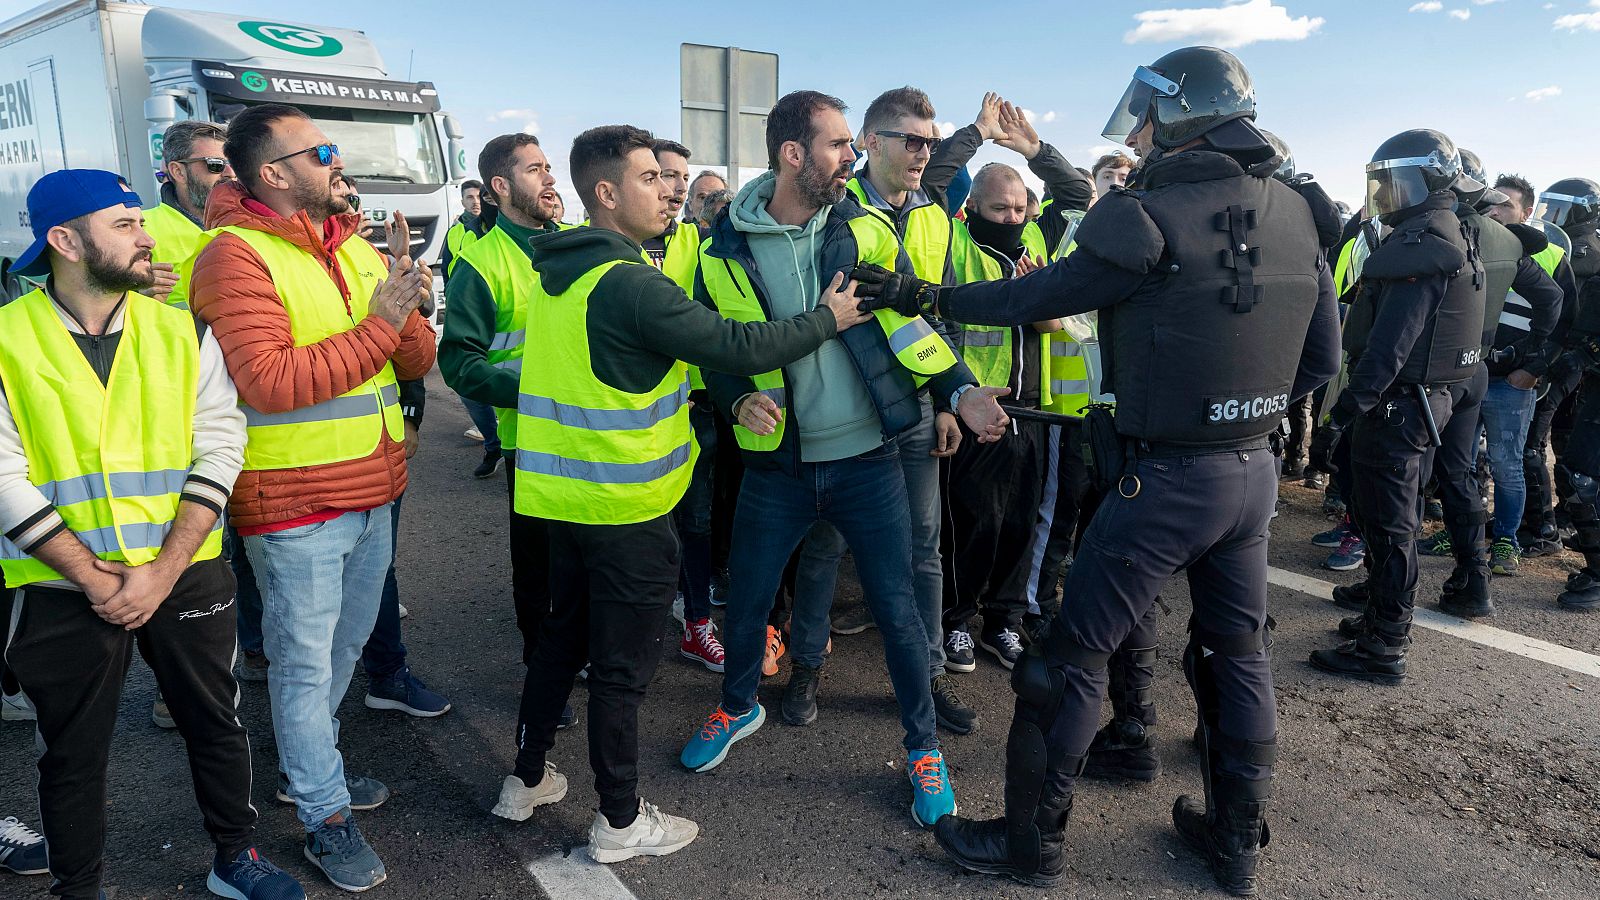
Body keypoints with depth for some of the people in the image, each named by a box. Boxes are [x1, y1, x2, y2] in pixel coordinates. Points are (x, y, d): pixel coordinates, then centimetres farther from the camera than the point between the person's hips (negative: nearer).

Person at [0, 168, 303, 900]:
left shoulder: (183, 331, 1)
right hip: (63, 594, -2)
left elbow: (219, 449, -5)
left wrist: (160, 573, -12)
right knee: (73, 754, 13)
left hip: (185, 578, 2)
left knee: (216, 724, 15)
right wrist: (94, 578, -14)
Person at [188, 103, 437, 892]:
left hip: (371, 492, 8)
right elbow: (270, 381, -24)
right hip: (294, 502, -7)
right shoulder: (237, 255, -12)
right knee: (305, 663, 6)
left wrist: (404, 307, -13)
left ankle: (304, 766, 43)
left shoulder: (356, 249, 10)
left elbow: (416, 362, 7)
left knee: (343, 647, 22)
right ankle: (326, 819, 21)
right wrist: (376, 325, -22)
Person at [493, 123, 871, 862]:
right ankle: (621, 822, 21)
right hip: (624, 506, -8)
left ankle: (526, 779, 36)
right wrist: (829, 318, -8)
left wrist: (657, 400, 19)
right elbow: (740, 346, -20)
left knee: (562, 638, 22)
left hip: (563, 493, 9)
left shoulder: (554, 270, 7)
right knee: (622, 666, 5)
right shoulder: (630, 284, -21)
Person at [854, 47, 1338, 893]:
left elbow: (1037, 294, -9)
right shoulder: (1296, 215, 5)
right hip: (1254, 471, 8)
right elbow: (1321, 358, 9)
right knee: (1236, 652, 20)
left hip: (1164, 477, -7)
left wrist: (919, 296, 0)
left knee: (1070, 657, 5)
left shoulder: (1150, 218, -17)